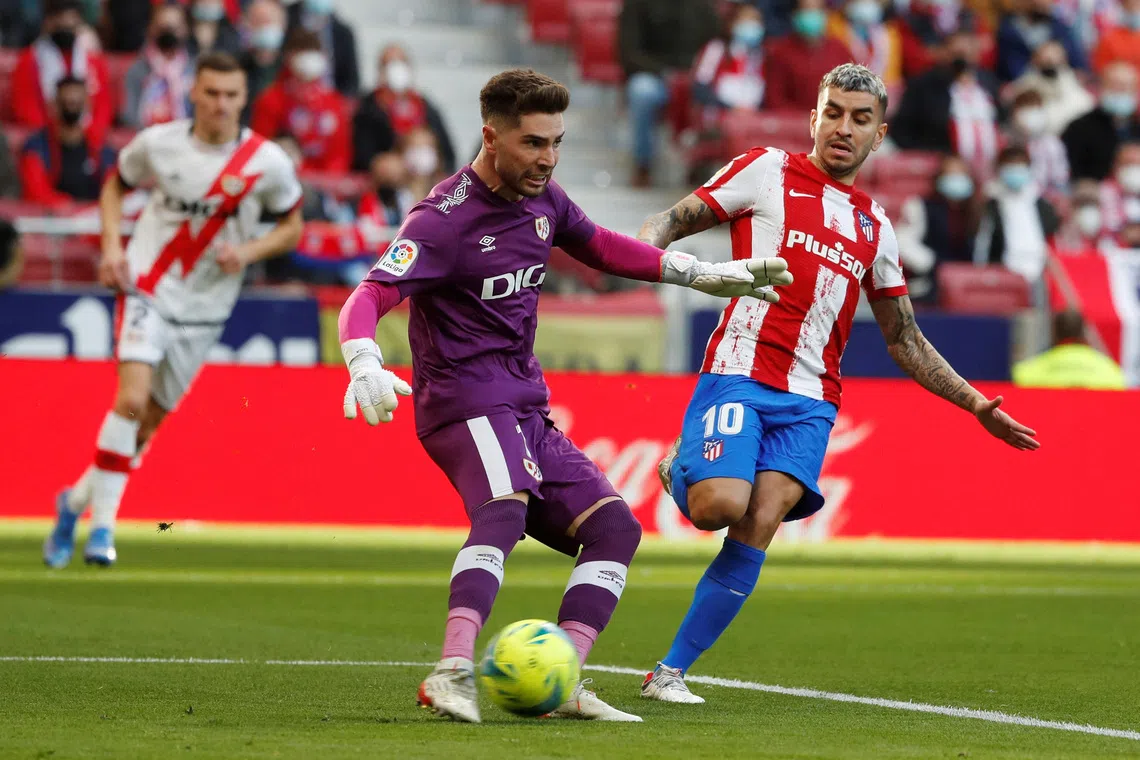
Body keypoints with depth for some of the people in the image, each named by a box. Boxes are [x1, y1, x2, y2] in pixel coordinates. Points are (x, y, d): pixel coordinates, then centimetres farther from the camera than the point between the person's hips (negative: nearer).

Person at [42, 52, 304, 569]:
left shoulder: (268, 163, -6)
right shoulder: (157, 144, -5)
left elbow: (291, 227, 7)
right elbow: (116, 184, 13)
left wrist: (249, 251, -12)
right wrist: (112, 245, -2)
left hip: (204, 308, 2)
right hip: (147, 288, -2)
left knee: (148, 423, 7)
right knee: (132, 398, -22)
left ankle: (76, 500, 30)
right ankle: (102, 524, -14)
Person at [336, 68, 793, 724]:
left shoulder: (543, 199, 9)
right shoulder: (445, 220, -15)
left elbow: (599, 246, 29)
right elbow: (369, 299, -24)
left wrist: (699, 273, 27)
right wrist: (366, 365, -44)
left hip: (527, 409, 9)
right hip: (467, 398, -9)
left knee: (615, 527, 1)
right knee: (506, 509, -35)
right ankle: (454, 675, -48)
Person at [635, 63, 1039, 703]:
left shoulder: (876, 226, 21)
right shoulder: (768, 171, 8)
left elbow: (905, 341, 27)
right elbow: (675, 222, 3)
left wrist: (978, 405, 21)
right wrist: (641, 247, -20)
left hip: (810, 402, 3)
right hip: (739, 374, -3)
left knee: (757, 531, -16)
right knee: (721, 505, -25)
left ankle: (671, 672, -6)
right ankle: (685, 471, 13)